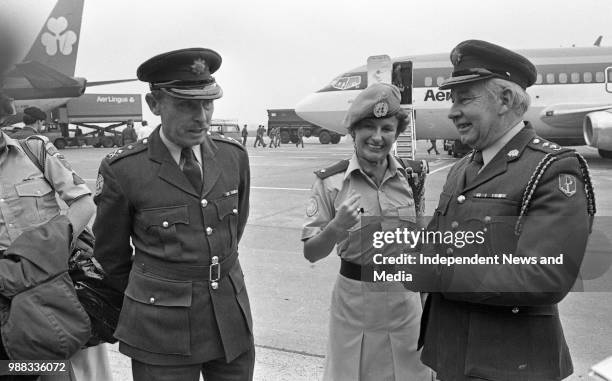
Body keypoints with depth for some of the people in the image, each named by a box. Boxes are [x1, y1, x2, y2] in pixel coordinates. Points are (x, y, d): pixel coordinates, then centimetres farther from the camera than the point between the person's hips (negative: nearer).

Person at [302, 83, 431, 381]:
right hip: (354, 299, -2)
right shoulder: (331, 182, -12)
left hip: (404, 298, 2)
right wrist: (337, 227, -26)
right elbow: (311, 253, -11)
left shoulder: (411, 177, -3)